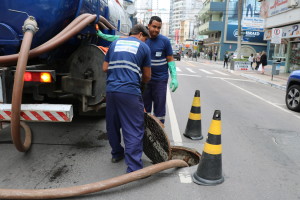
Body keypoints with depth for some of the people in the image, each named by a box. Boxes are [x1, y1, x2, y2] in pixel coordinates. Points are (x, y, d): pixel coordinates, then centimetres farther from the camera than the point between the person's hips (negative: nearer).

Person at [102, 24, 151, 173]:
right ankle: (134, 168, -2)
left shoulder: (115, 43, 19)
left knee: (112, 125, 20)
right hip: (130, 92, -5)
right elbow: (147, 76, 12)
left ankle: (116, 153, 38)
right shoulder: (144, 47, 9)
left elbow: (105, 68, 18)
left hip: (111, 90, 5)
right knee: (134, 130, -1)